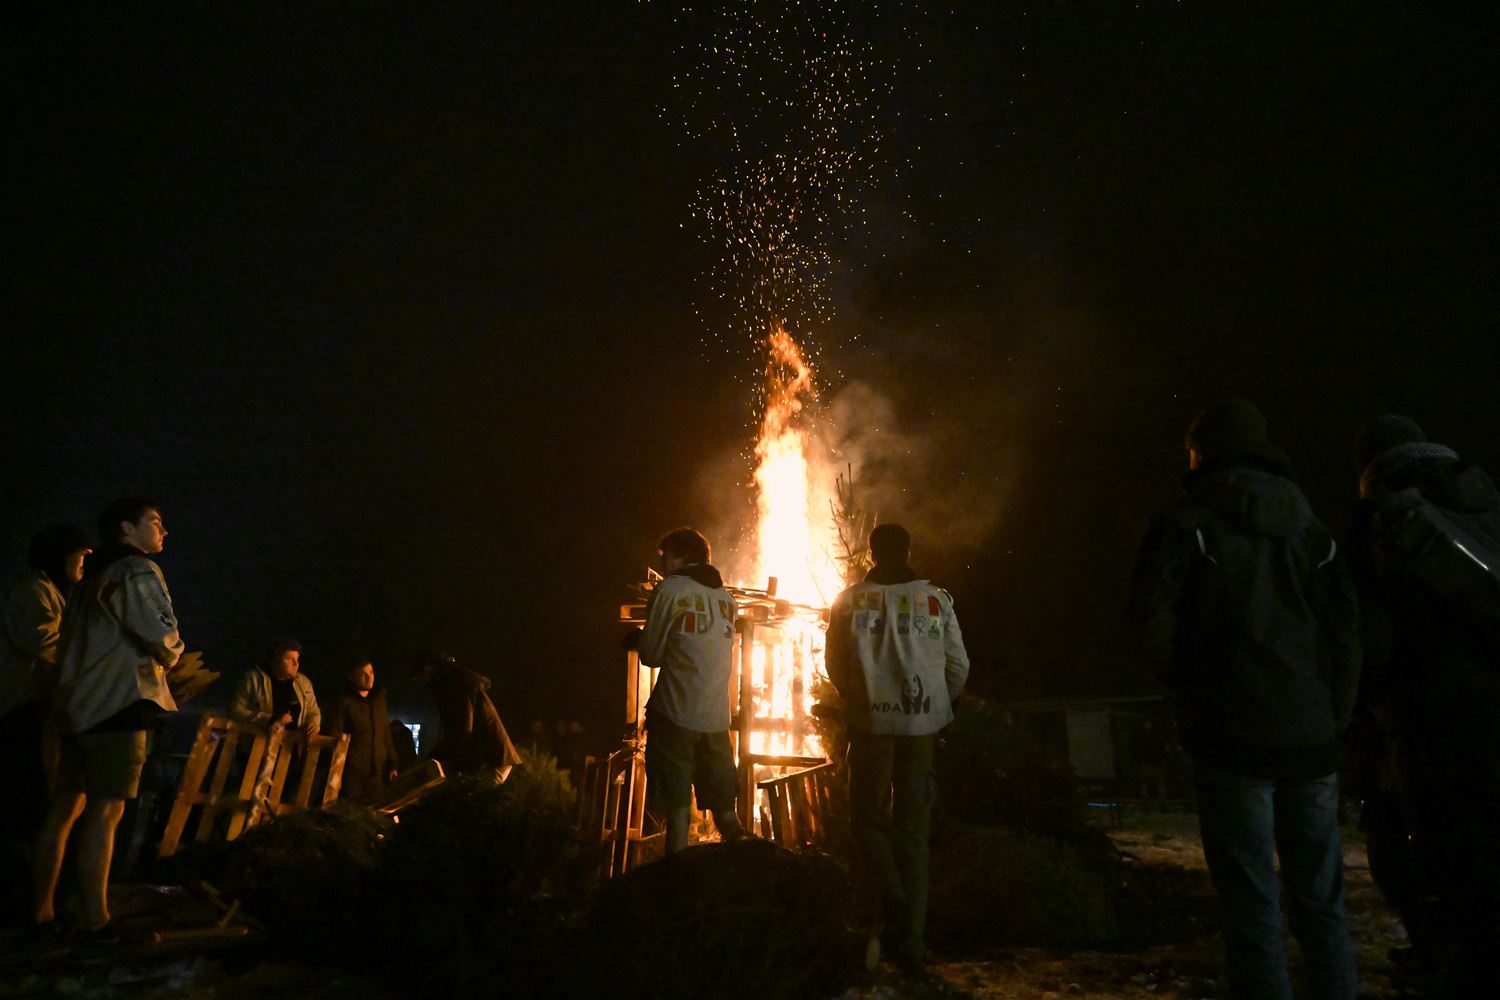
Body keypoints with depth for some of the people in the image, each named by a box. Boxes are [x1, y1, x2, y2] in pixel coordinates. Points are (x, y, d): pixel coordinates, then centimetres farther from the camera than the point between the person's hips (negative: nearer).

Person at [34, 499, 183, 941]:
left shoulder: (93, 577, 19)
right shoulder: (138, 571, -10)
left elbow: (75, 637, 24)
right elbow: (162, 635, -19)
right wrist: (170, 658, 2)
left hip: (78, 702, 9)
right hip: (119, 705, -9)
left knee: (66, 806, 13)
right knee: (106, 812, -7)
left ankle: (43, 909, 20)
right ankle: (96, 921, -4)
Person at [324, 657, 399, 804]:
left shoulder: (379, 700, 15)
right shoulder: (344, 702, 0)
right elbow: (333, 738, -3)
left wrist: (392, 765, 13)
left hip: (377, 775, 4)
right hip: (352, 774, -4)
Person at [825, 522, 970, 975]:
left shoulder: (850, 600, -4)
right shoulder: (936, 599, -1)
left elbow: (835, 665, -1)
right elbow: (958, 667, 1)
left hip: (870, 724, -1)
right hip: (922, 728, 2)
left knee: (867, 818, 14)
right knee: (911, 829, 11)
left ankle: (893, 901, -7)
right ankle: (911, 938, 12)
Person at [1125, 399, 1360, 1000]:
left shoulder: (1186, 522, -4)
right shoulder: (1309, 527, 11)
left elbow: (1152, 624, -11)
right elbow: (1346, 630, 8)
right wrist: (1332, 719, 14)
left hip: (1232, 739, -5)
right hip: (1312, 739, 5)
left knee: (1253, 909, 0)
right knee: (1321, 905, 13)